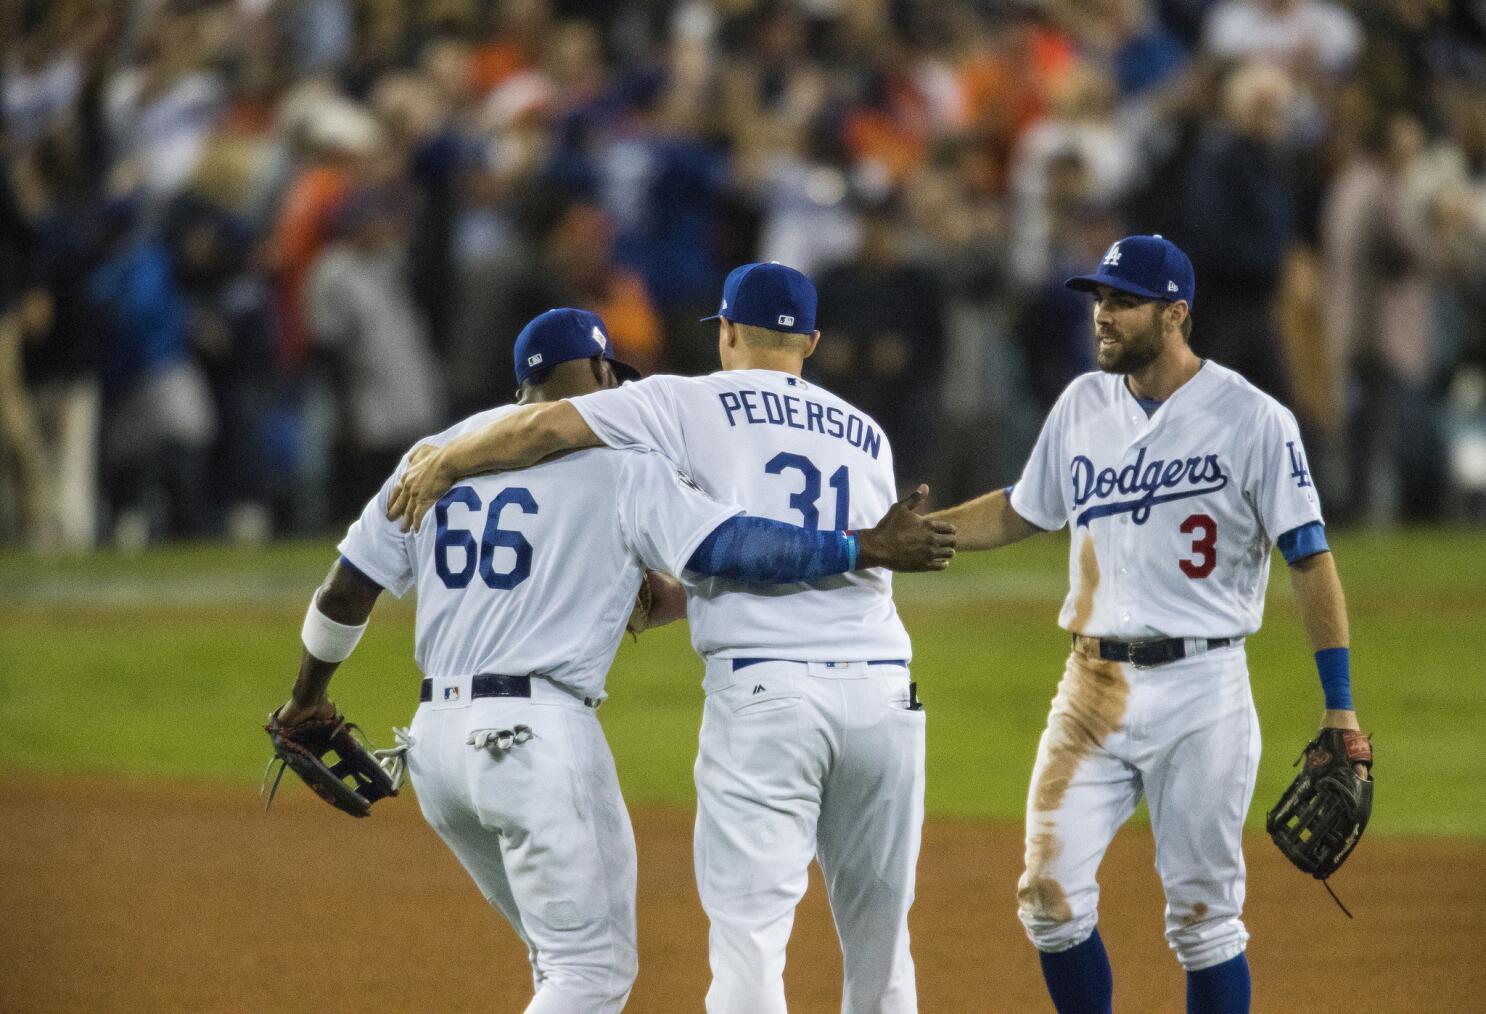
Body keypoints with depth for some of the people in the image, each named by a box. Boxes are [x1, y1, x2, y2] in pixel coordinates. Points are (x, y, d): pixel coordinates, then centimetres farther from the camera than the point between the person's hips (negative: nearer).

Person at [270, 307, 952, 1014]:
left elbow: (345, 592, 16)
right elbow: (726, 547, -16)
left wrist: (309, 696, 32)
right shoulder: (616, 460, -3)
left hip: (435, 742, 7)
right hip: (539, 735, -7)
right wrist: (869, 549, -10)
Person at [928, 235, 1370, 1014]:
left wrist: (1339, 707, -13)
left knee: (1203, 917, 0)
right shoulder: (1083, 406, 9)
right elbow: (1017, 513, 22)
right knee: (1050, 894, -2)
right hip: (1093, 688, 5)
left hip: (1199, 693, -5)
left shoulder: (1251, 419, -7)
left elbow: (1310, 559, -8)